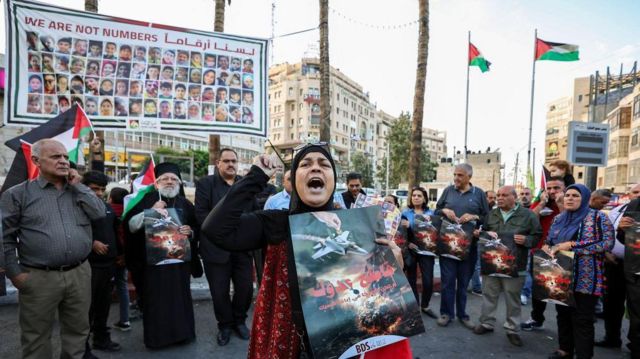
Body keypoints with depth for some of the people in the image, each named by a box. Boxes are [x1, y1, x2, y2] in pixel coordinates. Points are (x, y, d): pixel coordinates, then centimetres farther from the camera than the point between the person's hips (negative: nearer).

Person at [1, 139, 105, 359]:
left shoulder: (78, 190, 11)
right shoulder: (18, 194, -1)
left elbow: (99, 213, -3)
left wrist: (76, 185, -3)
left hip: (79, 274, 3)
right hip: (39, 278, -3)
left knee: (77, 331, 16)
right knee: (36, 337, 10)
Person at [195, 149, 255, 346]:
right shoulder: (205, 183, 1)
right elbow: (201, 214, -8)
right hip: (217, 247, -2)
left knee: (245, 289, 8)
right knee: (219, 292, 7)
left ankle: (239, 321, 32)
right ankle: (224, 325, 29)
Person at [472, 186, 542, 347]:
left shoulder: (527, 215, -2)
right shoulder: (491, 214, 9)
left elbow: (538, 236, -1)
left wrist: (526, 240, -19)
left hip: (514, 265, -3)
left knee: (513, 298, 8)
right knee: (489, 294, 12)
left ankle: (512, 329, 22)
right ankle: (487, 323, 26)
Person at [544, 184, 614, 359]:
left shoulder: (597, 217, -6)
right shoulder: (559, 219, 10)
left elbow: (607, 243, -16)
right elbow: (549, 242, 17)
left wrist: (571, 245, -20)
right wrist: (548, 248, -7)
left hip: (584, 279, -5)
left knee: (582, 320, 2)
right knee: (563, 314, 16)